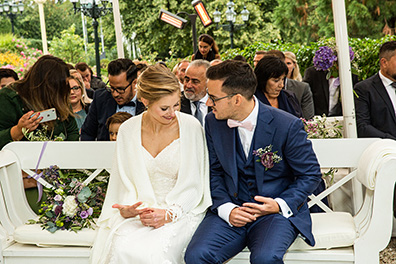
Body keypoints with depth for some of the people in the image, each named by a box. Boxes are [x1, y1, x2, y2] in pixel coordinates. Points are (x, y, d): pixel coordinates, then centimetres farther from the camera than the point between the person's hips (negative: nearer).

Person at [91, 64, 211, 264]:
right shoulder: (128, 130, 2)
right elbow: (125, 180, 6)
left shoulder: (190, 126, -6)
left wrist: (169, 214, -18)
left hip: (180, 212, -2)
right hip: (141, 210, 3)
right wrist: (126, 208, -14)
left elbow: (192, 184, -4)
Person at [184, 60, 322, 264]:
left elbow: (310, 174, -2)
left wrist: (280, 205, -16)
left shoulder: (287, 126, -12)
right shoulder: (213, 122, 1)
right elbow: (214, 172, 8)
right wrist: (227, 209, -9)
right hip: (231, 210, 3)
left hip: (279, 211, -3)